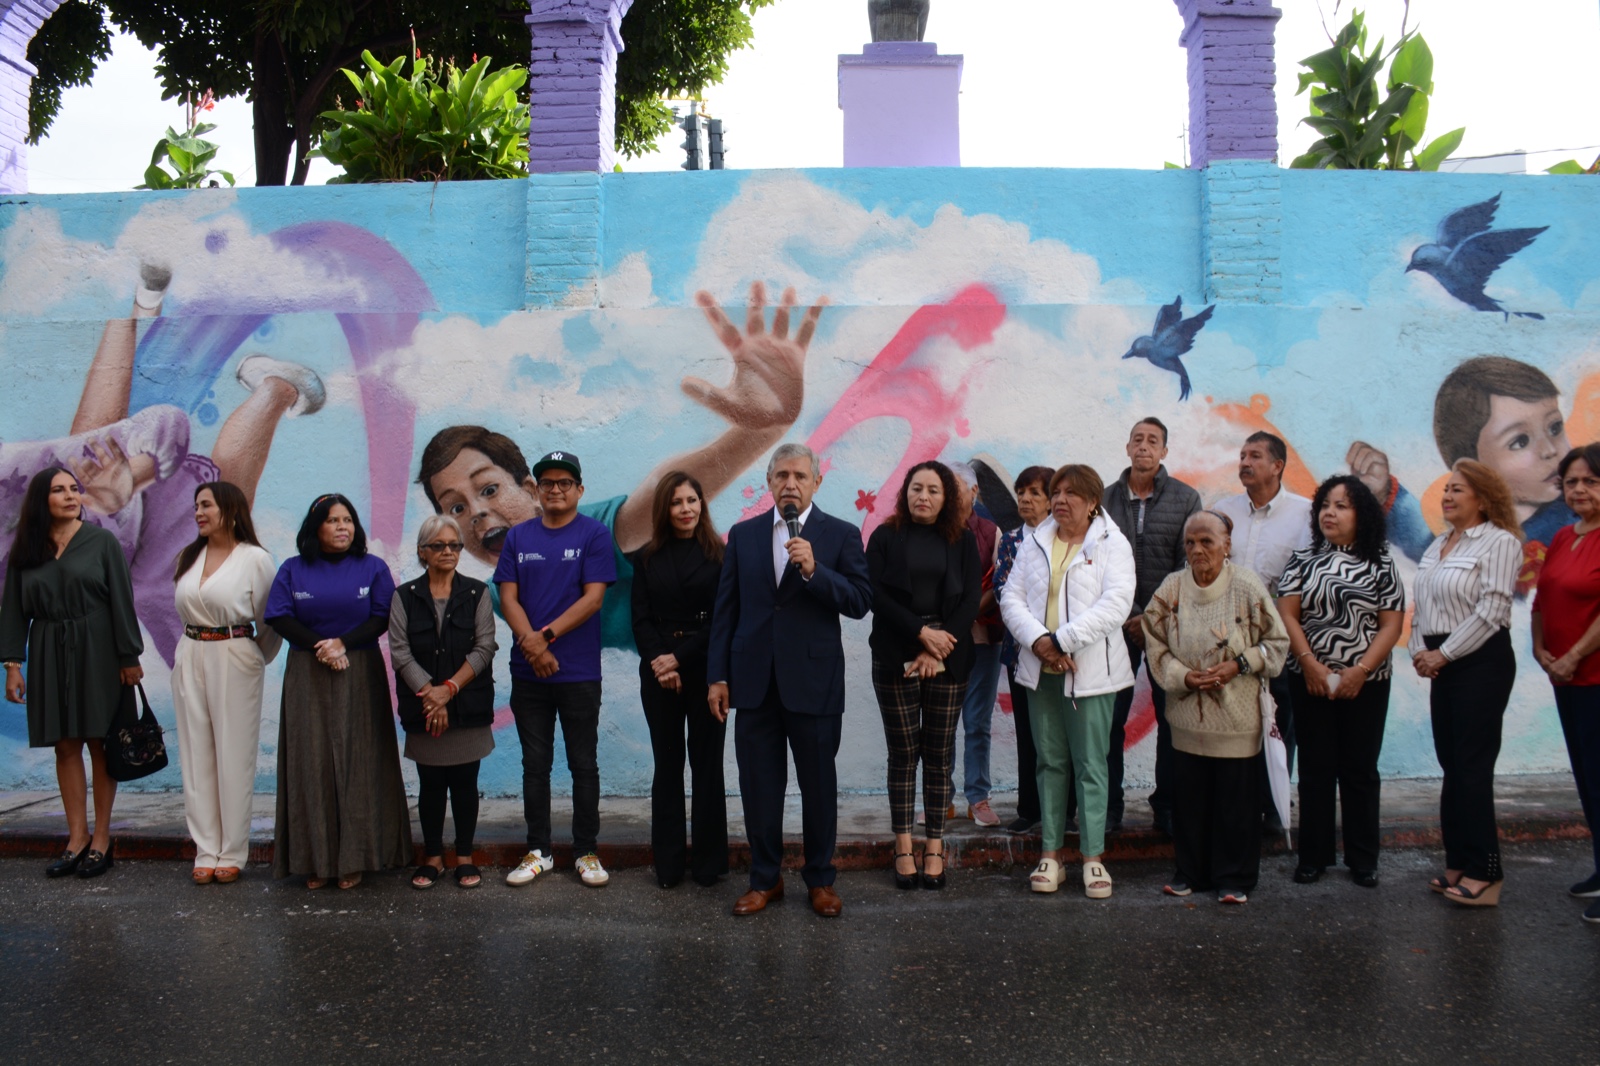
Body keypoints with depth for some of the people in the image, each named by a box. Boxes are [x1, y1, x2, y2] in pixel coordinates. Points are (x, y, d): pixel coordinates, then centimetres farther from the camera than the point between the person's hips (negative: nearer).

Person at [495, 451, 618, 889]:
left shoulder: (594, 535, -2)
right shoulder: (519, 537, 8)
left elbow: (593, 597, -9)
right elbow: (508, 597, 2)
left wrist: (545, 635, -15)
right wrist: (533, 645, -13)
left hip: (578, 672, -3)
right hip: (528, 672, 3)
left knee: (583, 765, 5)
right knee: (535, 764, 10)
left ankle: (587, 852, 15)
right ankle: (538, 851, 20)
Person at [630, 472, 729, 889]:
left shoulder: (720, 554, 0)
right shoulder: (648, 558, 9)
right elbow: (641, 620, 3)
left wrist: (680, 658, -12)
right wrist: (658, 660, -13)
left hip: (706, 670, -2)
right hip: (659, 674, 2)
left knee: (706, 764, 3)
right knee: (667, 765, 7)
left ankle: (708, 861, 12)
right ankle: (668, 864, 13)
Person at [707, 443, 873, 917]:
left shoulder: (841, 535, 1)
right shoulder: (743, 535, 9)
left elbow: (860, 601, -8)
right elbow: (725, 609, 8)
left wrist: (814, 570, -22)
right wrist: (718, 676, 4)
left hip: (813, 682, -2)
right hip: (753, 681, 2)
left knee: (818, 785, 7)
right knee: (759, 785, 8)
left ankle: (820, 879, 23)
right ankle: (765, 879, 23)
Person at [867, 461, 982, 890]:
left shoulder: (962, 540, 8)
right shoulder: (885, 537, 4)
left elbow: (971, 599, 1)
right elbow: (877, 595, -4)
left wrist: (937, 648, -10)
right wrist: (921, 631, -13)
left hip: (948, 659, 1)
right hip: (896, 657, -1)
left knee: (939, 755, 4)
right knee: (903, 753, 2)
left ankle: (935, 849, 10)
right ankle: (903, 850, 8)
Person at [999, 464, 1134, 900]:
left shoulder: (1112, 545, -2)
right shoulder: (1034, 542, 10)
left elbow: (1115, 603, -14)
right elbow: (1012, 596, 4)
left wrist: (1062, 640, -18)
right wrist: (1038, 639, -13)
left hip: (1090, 672, -4)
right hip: (1040, 670, 4)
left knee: (1090, 765, 2)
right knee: (1050, 763, 9)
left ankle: (1093, 857, 11)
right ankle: (1051, 854, 16)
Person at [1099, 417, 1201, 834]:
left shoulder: (1186, 499, 2)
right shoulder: (1106, 498, 3)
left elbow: (1189, 567, -2)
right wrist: (1129, 615, -6)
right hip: (1117, 624, 0)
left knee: (1172, 717, 5)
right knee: (1110, 717, 1)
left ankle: (1168, 807, 16)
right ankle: (1108, 807, 11)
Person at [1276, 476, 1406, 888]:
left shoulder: (1380, 565, 2)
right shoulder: (1304, 560, 5)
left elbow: (1392, 624, -3)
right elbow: (1287, 614, -1)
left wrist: (1360, 669, -13)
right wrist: (1309, 663, -12)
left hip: (1365, 684, -1)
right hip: (1310, 681, 1)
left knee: (1360, 770, 6)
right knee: (1315, 769, 6)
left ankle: (1363, 860, 17)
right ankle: (1313, 856, 14)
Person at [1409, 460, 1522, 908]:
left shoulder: (1500, 542, -9)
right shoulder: (1437, 546, 15)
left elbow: (1490, 611, -16)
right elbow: (1421, 606, 16)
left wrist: (1443, 654, -14)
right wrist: (1419, 651, 1)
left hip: (1482, 662, -8)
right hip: (1443, 664, 8)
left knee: (1473, 768, -6)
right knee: (1451, 766, 10)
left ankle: (1483, 873, 1)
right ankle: (1458, 862, 18)